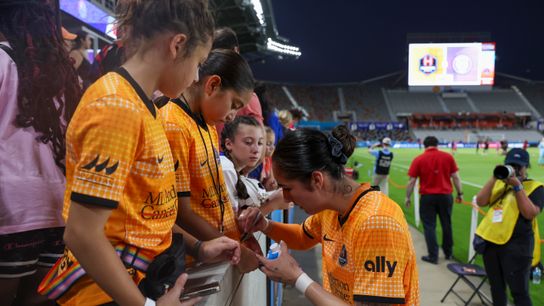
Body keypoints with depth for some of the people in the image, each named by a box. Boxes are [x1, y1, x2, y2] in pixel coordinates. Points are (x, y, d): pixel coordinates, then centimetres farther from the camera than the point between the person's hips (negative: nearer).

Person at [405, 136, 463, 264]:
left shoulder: (418, 160, -5)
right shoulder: (448, 157, -1)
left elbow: (412, 181, -5)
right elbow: (455, 177, 0)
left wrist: (408, 197, 5)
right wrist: (459, 193, 10)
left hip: (427, 197, -2)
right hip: (445, 195, 2)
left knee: (429, 226, 6)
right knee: (446, 225, 17)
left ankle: (433, 256, 10)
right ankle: (448, 253, 31)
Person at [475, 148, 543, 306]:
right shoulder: (498, 183, 15)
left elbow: (530, 213, -15)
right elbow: (480, 201, 1)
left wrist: (517, 186, -16)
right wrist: (494, 178, -6)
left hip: (516, 246, -5)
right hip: (491, 241, 5)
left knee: (519, 291, -2)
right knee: (496, 287, 18)